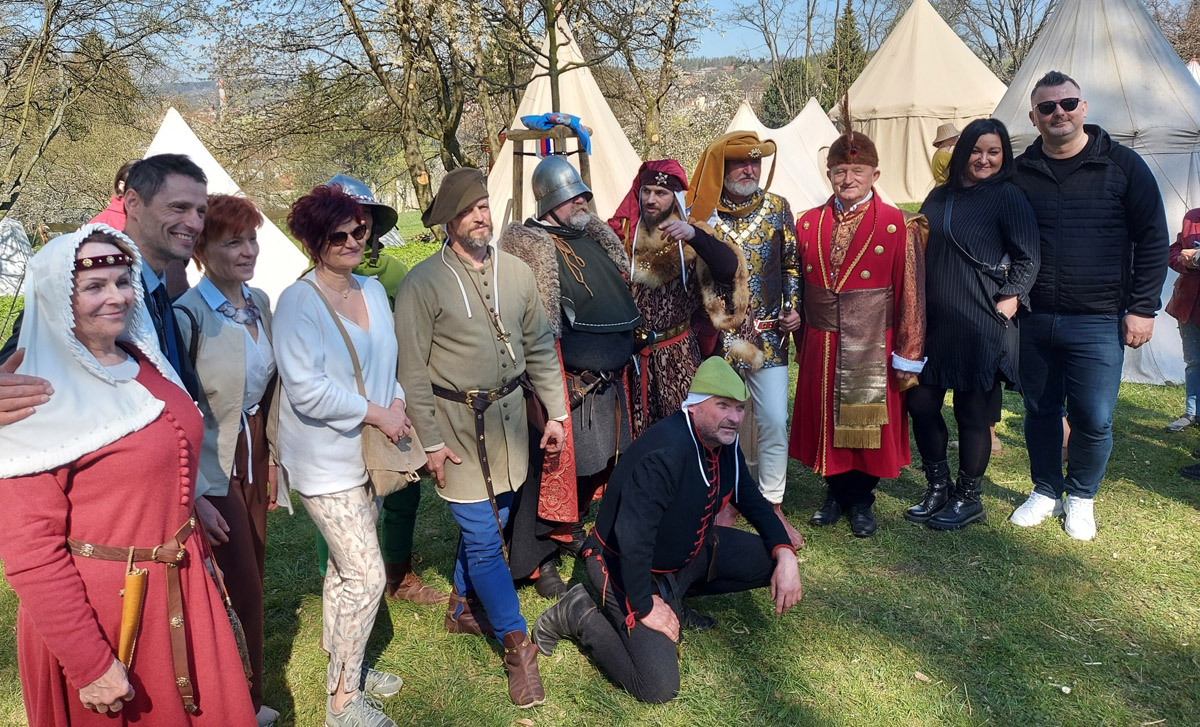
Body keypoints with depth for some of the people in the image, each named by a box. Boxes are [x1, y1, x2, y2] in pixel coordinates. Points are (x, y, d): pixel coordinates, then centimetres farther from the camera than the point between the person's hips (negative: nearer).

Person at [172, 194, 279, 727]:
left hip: (254, 457, 6)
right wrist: (195, 496, -16)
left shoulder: (259, 303, 2)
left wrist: (270, 458, 15)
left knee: (253, 576, 14)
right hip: (214, 468, -6)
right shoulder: (186, 315, -19)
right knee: (243, 588, 1)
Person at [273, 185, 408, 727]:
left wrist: (397, 400, -4)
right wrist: (376, 414, -19)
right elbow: (306, 388, -22)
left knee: (345, 565, 19)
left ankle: (342, 667, 36)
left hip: (366, 452, 7)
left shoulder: (373, 291, 6)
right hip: (324, 459, -7)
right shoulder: (297, 303, -16)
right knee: (366, 574, -6)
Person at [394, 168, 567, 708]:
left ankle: (463, 607, 39)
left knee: (490, 521, 15)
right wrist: (431, 442, -10)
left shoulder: (516, 272, 4)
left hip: (507, 416, 5)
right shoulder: (423, 283, -10)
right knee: (482, 536, -2)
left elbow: (540, 347, 10)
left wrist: (555, 413, 8)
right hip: (456, 423, -5)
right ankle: (516, 646, 10)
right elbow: (412, 371, -9)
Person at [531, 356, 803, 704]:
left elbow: (752, 501, 8)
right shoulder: (666, 453, -34)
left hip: (690, 550, 8)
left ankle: (678, 589, 13)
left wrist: (786, 555, -6)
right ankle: (580, 613, 3)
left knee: (773, 559, -2)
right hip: (630, 567, -8)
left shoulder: (724, 441, -5)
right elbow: (631, 537, -36)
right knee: (659, 686, -16)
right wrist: (645, 607, -25)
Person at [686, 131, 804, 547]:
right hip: (717, 336, -1)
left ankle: (773, 506, 16)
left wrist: (792, 308, -1)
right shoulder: (701, 213, -1)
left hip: (768, 335, 1)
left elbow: (791, 264, 11)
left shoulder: (778, 208, 4)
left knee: (774, 422, 0)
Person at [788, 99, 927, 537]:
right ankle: (836, 493, 30)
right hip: (822, 347, 3)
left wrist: (908, 358, -7)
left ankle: (862, 501, 26)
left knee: (868, 423, 7)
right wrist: (802, 343, 12)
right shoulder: (808, 224, 6)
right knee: (826, 421, 11)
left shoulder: (898, 227, -6)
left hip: (873, 348, -3)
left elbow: (911, 293, -6)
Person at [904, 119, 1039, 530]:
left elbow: (1028, 259, -3)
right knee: (920, 403, 6)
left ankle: (968, 498, 18)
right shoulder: (938, 198, 14)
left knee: (973, 411, 2)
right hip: (932, 321, 6)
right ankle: (937, 488, 24)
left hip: (981, 323, -5)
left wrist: (1010, 297, -16)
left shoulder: (1008, 197, -1)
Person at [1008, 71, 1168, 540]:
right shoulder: (1020, 173, 6)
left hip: (1098, 322, -2)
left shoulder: (1122, 165, 0)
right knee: (1040, 412, 11)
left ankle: (1081, 497, 23)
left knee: (1094, 419, -1)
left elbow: (1152, 239, 1)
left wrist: (1142, 308, -4)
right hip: (1033, 321, 2)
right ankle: (1046, 491, 30)